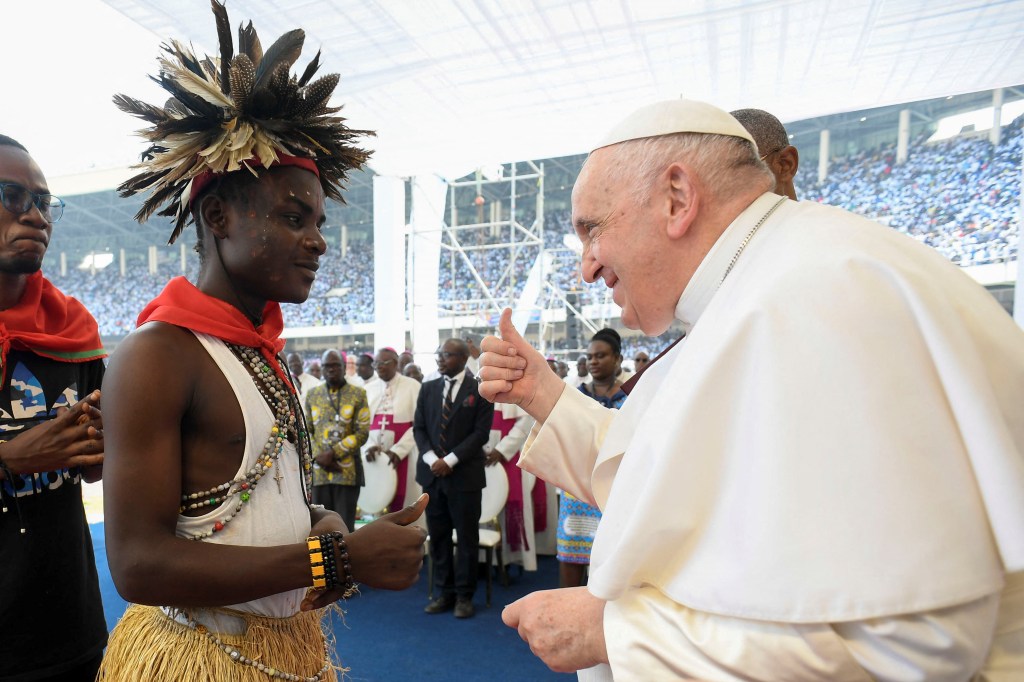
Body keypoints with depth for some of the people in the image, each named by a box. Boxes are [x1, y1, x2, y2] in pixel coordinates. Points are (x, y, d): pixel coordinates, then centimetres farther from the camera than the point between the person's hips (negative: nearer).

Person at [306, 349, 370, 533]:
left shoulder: (358, 394, 1)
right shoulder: (312, 394, 11)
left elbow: (362, 433, -6)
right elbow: (306, 431, 9)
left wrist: (333, 453, -14)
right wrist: (319, 456, -7)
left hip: (347, 471, -3)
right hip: (319, 470, 3)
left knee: (345, 528, 2)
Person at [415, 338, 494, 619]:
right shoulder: (428, 388, 9)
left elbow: (481, 433, -9)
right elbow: (418, 427, 6)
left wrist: (449, 460, -15)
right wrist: (432, 459, -9)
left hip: (464, 474, -4)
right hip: (432, 473, 4)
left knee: (467, 537, 5)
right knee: (437, 536, 10)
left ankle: (464, 595, 18)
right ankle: (444, 592, 22)